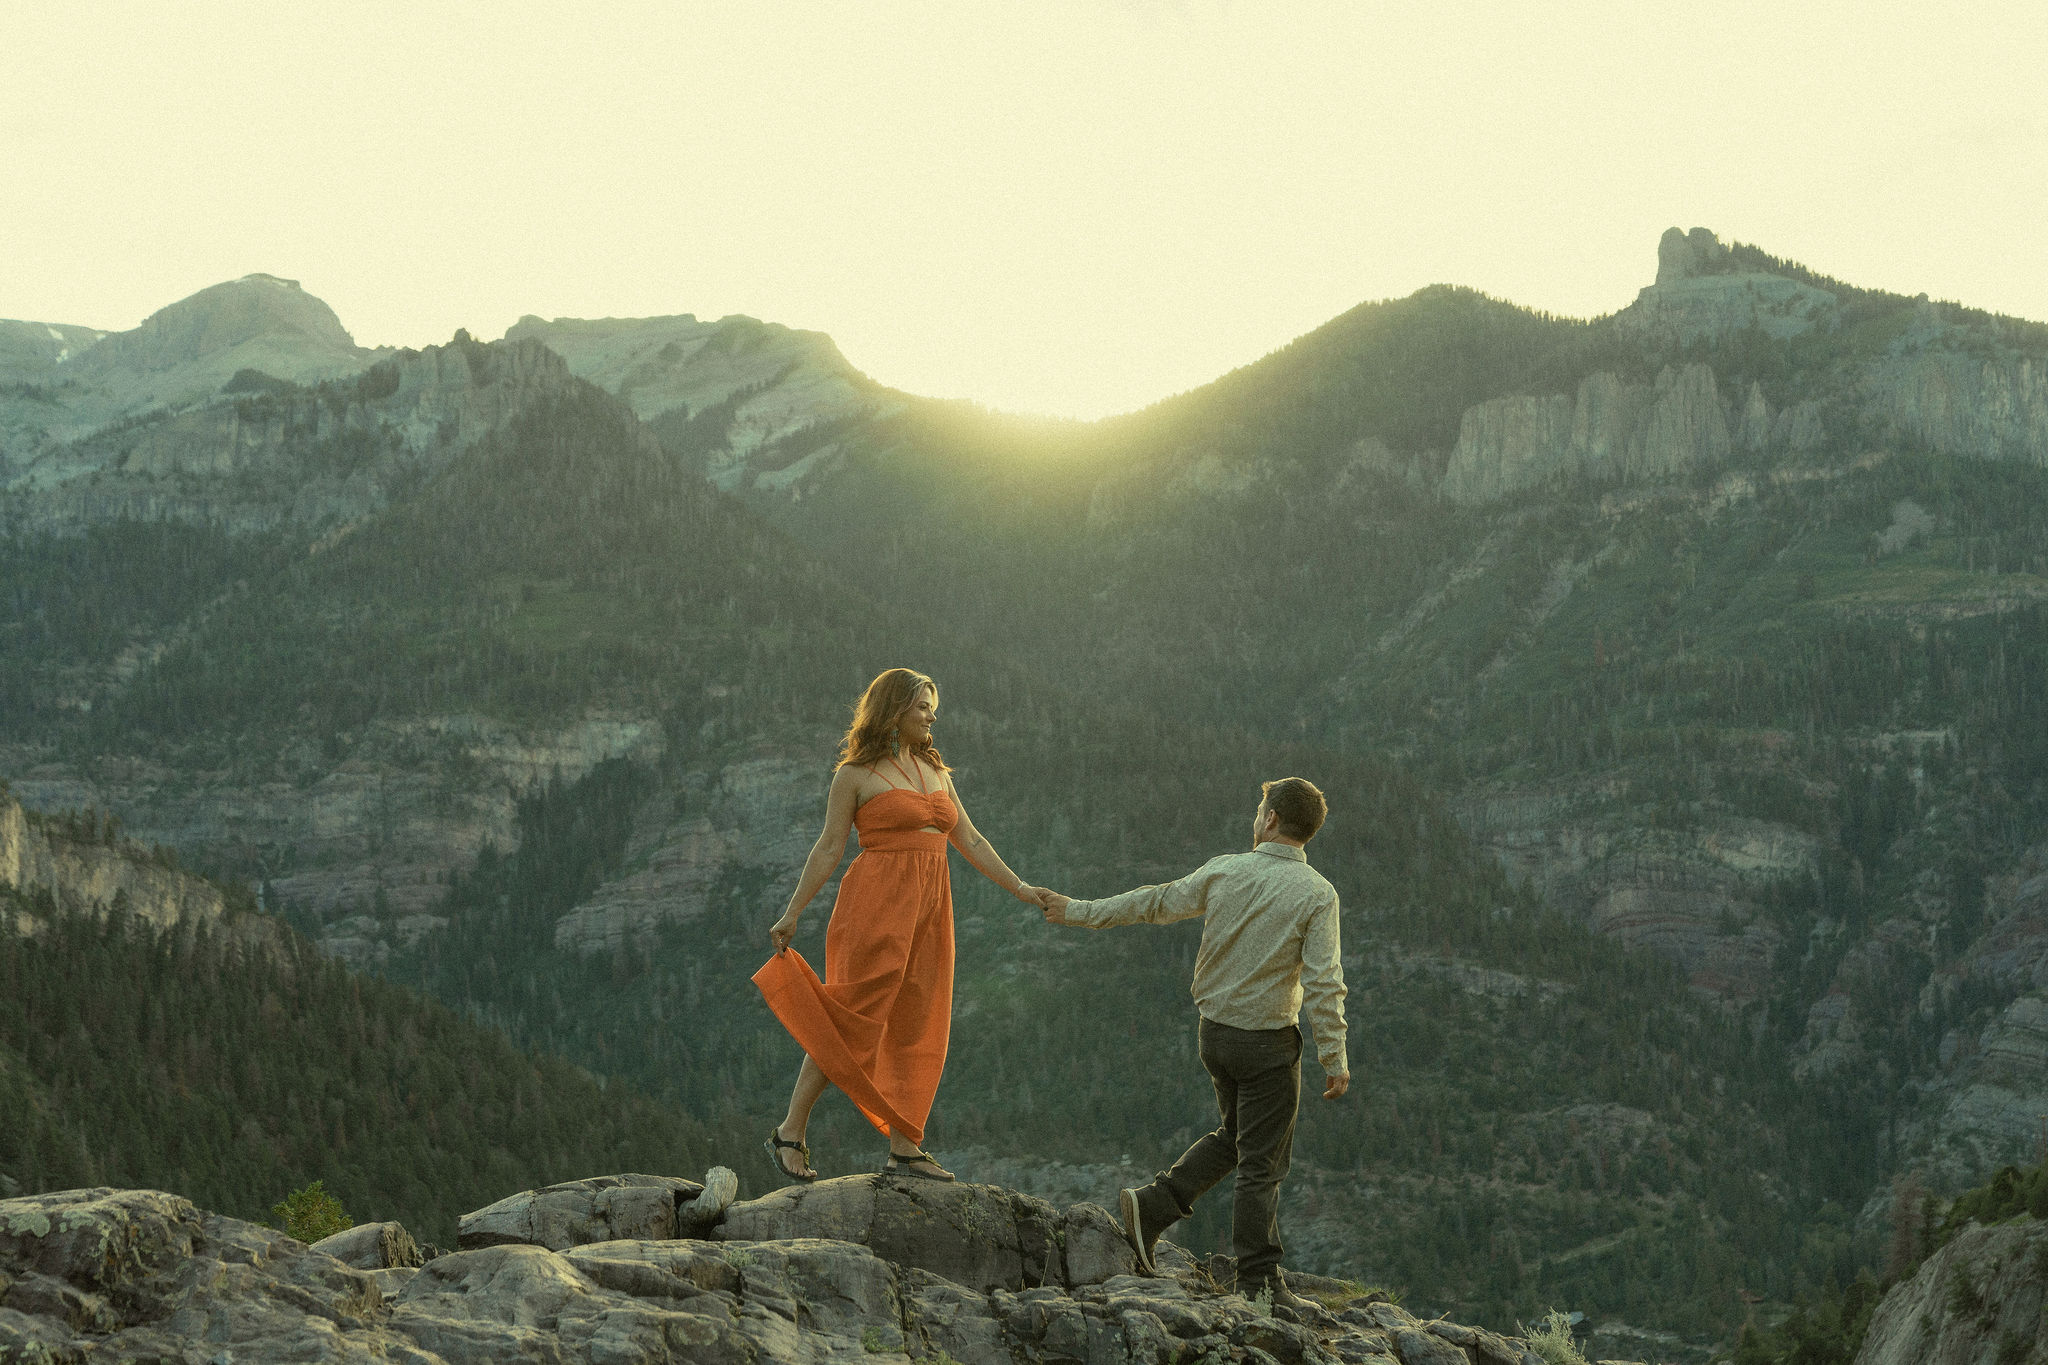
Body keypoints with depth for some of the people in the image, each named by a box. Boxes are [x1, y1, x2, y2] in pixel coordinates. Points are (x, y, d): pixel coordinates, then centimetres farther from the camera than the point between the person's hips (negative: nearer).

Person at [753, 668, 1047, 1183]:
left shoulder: (935, 771, 17)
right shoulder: (856, 774, -1)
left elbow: (970, 841, 20)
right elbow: (829, 848, 0)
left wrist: (1019, 888, 14)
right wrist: (791, 915, -2)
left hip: (928, 909, 7)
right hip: (877, 904, -7)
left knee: (916, 1027, 6)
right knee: (851, 1021, -9)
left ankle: (904, 1149, 9)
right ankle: (790, 1134, -1)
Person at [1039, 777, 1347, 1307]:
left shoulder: (1224, 871, -2)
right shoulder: (1317, 895, -13)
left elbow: (1153, 903, 7)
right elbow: (1323, 985, -17)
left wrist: (1080, 911, 20)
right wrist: (1335, 1059, -11)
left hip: (1215, 1030, 5)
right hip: (1267, 1043, -5)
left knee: (1235, 1136, 24)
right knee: (1261, 1162, 3)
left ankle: (1152, 1206, 16)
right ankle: (1258, 1281, 7)